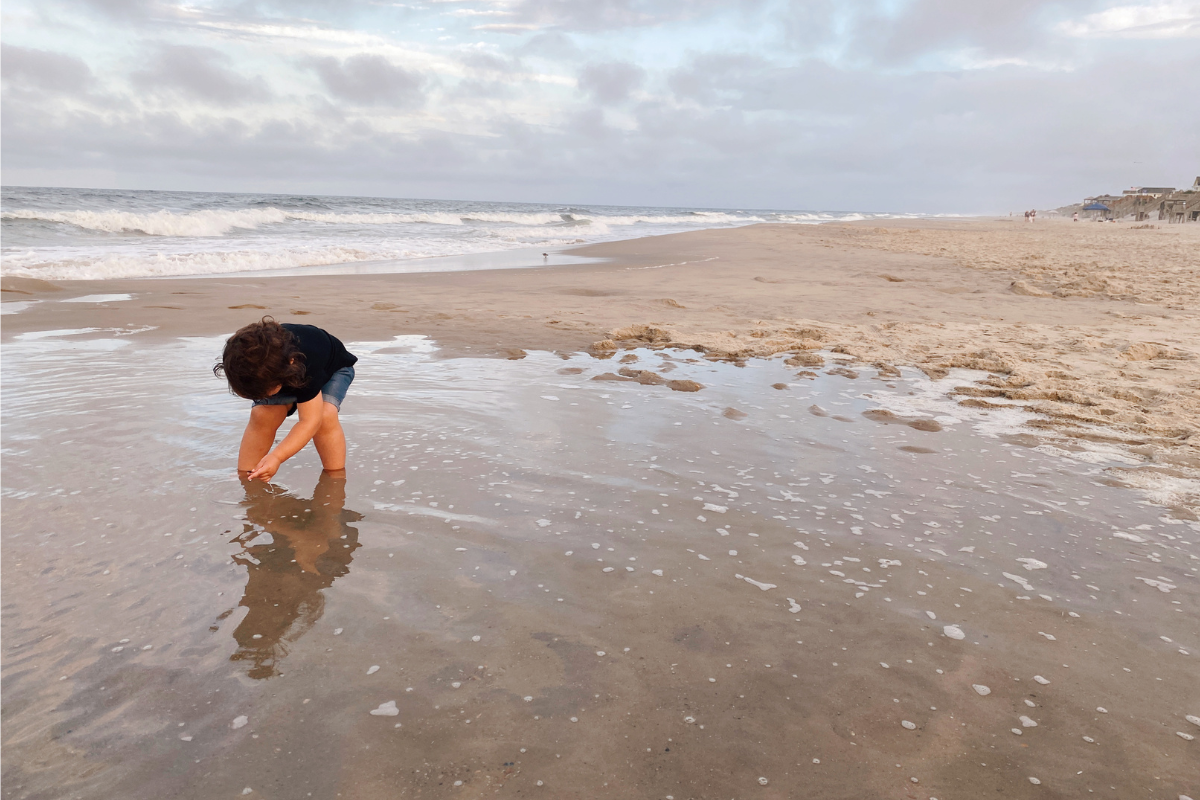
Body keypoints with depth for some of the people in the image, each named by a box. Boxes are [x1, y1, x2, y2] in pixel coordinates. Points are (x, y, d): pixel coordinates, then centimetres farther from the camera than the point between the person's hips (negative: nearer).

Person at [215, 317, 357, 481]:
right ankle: (243, 476, -7)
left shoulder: (305, 363, -47)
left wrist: (276, 457, -55)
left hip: (334, 369, -4)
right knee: (262, 414, -22)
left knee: (325, 415, -34)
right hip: (286, 374, 5)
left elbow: (310, 420, -46)